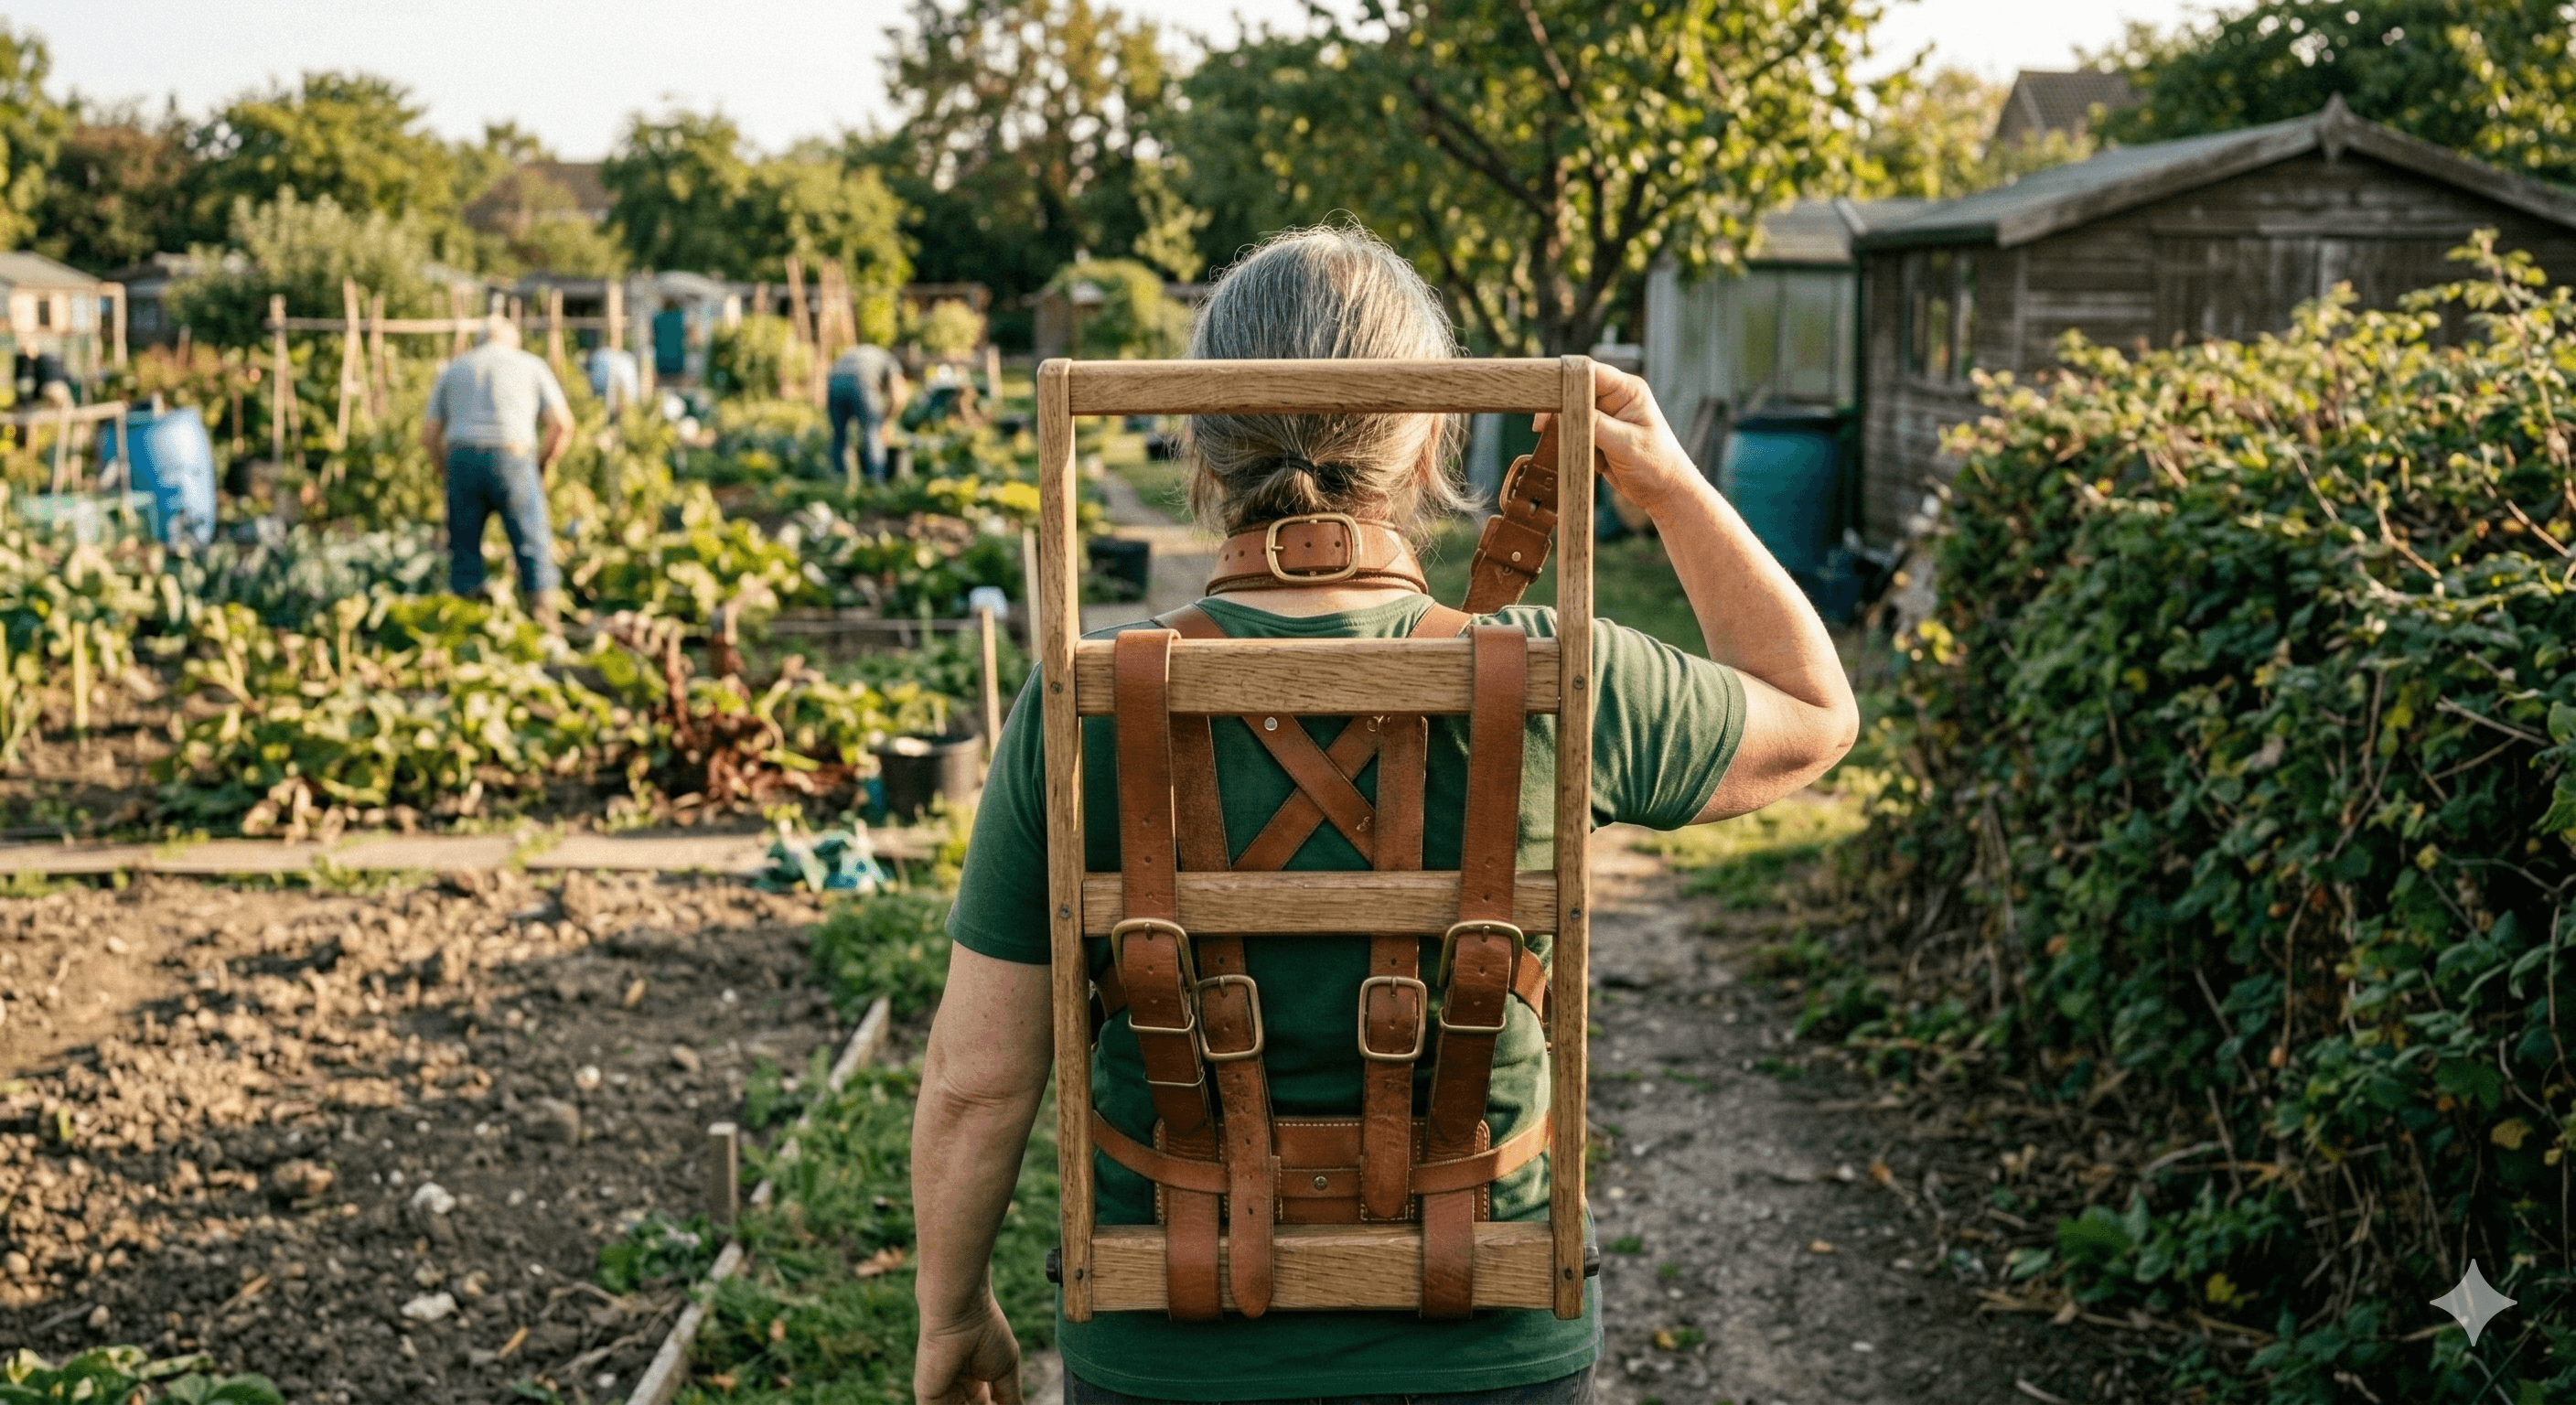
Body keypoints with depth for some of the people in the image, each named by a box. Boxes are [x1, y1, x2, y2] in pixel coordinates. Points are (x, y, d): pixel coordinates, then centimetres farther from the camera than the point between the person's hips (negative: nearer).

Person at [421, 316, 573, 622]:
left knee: (464, 551, 8)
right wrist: (542, 467, 15)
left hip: (462, 460, 2)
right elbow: (562, 424, 4)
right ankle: (544, 622, -9)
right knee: (533, 548, 0)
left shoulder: (452, 370, 21)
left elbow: (428, 436, 13)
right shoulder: (531, 365, 15)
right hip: (512, 460, -2)